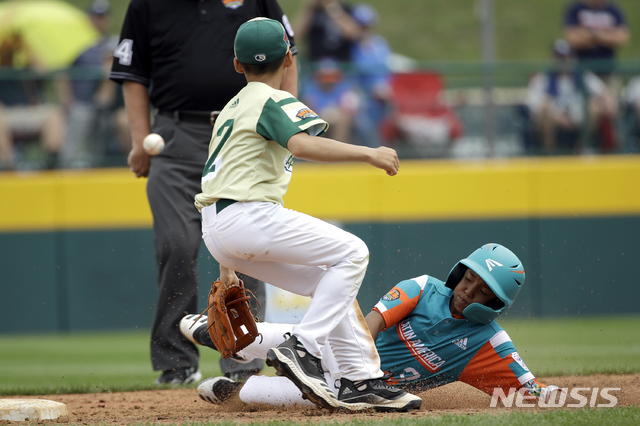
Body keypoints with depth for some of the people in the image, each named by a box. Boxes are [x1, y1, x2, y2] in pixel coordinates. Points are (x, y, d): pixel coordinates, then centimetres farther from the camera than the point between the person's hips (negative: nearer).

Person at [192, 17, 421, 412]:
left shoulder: (232, 108, 25)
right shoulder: (274, 101, -3)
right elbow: (302, 144, -24)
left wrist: (227, 261, 30)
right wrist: (368, 153, -26)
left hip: (215, 225, 9)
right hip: (247, 215, -9)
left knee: (328, 281, 13)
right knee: (351, 253, -5)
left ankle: (362, 380, 7)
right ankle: (303, 348, -15)